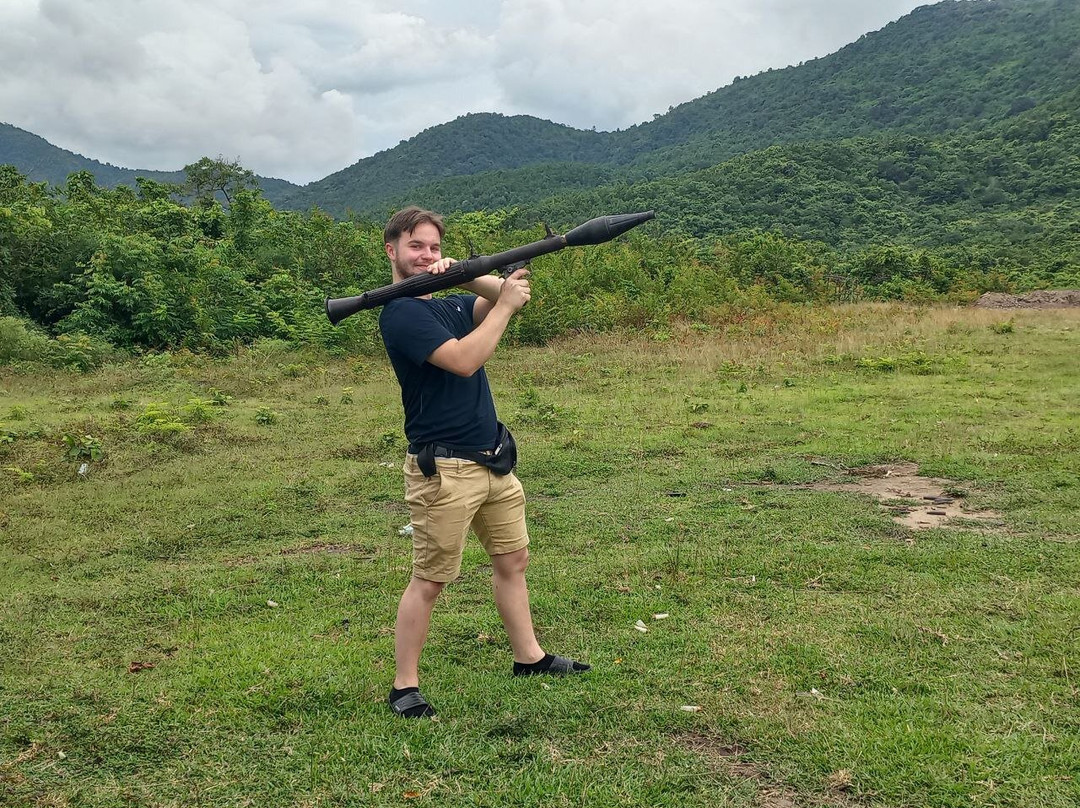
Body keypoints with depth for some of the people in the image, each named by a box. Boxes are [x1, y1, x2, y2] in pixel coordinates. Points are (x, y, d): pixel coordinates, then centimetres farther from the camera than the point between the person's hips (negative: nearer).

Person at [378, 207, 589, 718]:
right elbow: (464, 360, -24)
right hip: (444, 469, -9)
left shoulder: (448, 303, 15)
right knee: (429, 579, -2)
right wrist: (505, 304, -17)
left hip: (492, 460, 9)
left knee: (513, 560, 16)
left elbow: (505, 298, 1)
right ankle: (404, 685, 9)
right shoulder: (400, 313, -13)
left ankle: (528, 656, 30)